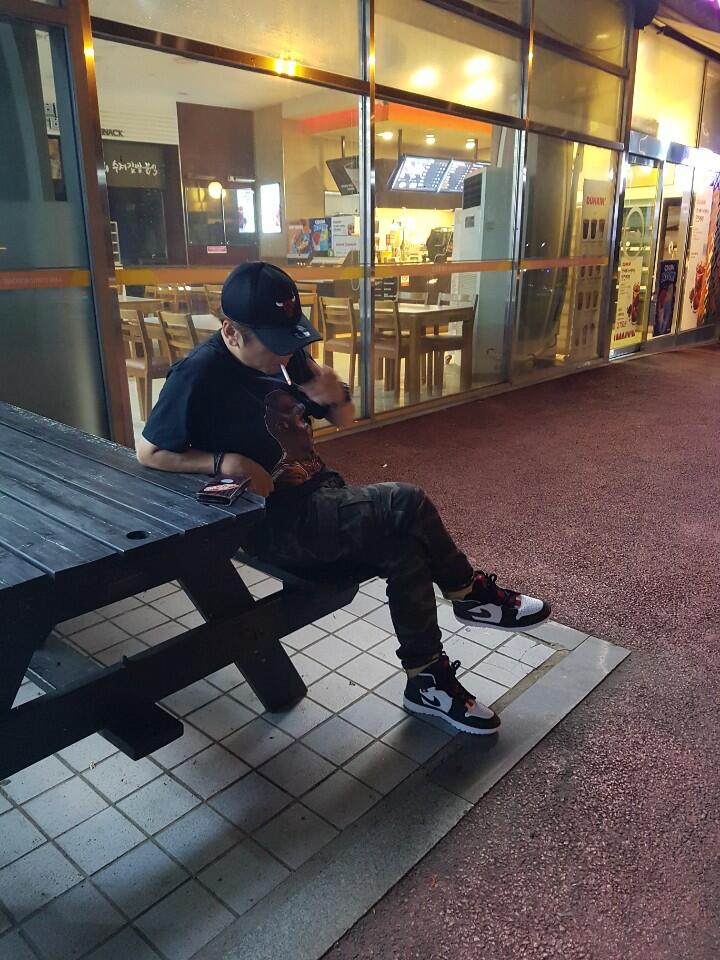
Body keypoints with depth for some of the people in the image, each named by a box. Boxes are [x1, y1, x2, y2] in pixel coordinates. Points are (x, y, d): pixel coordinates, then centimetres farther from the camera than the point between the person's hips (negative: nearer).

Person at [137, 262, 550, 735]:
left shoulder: (284, 354, 5)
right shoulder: (201, 374, -16)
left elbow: (343, 420, 12)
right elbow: (149, 452, -9)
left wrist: (336, 395, -12)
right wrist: (225, 460, -23)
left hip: (320, 495, 7)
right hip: (272, 524, -7)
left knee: (406, 550, -15)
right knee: (406, 503, -20)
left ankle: (427, 680, 1)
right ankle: (472, 594, 1)